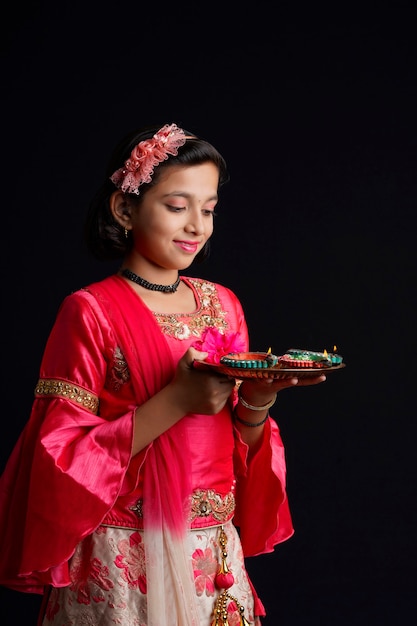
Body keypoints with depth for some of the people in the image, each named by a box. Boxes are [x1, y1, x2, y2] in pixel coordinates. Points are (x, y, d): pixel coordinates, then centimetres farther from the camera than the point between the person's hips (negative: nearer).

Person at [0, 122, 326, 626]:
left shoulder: (222, 305, 6)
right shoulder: (91, 311, -11)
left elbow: (237, 451, 10)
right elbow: (62, 459, -15)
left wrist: (255, 404, -11)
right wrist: (176, 402, -23)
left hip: (216, 560, 5)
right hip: (123, 569, -5)